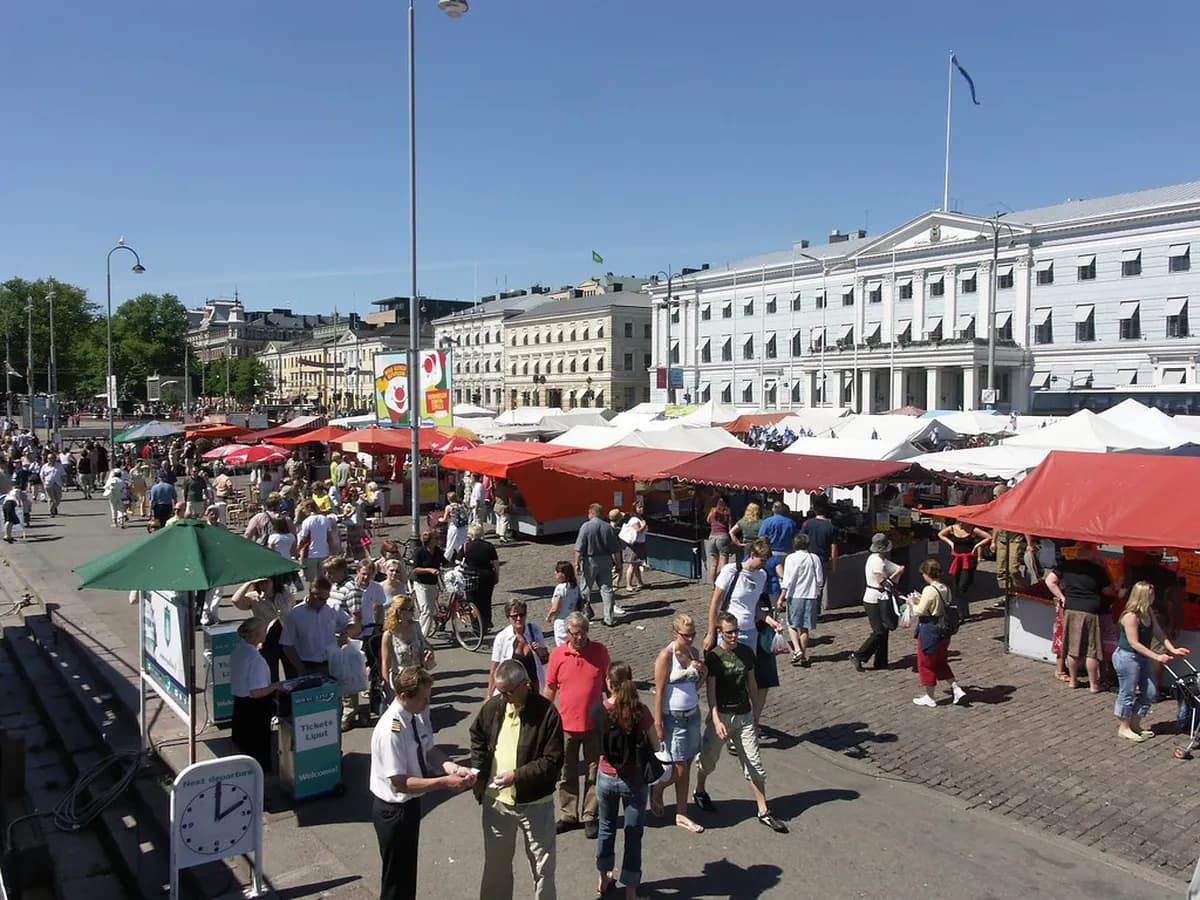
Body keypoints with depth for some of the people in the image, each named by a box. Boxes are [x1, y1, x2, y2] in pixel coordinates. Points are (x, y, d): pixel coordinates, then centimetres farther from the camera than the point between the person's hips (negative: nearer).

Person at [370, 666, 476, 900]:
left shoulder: (418, 716, -8)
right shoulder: (390, 731, -32)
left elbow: (429, 751, 2)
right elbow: (399, 783, -29)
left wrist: (454, 768, -16)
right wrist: (445, 782, -31)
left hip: (410, 803, 8)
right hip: (393, 810, -8)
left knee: (408, 868, 26)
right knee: (396, 875, 13)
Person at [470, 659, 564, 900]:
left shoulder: (546, 713, -19)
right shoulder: (493, 706, -5)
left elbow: (553, 761, -18)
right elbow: (477, 737, 13)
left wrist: (517, 775, -24)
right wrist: (479, 774, 3)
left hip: (535, 803, -4)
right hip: (495, 800, 4)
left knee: (542, 867, 10)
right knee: (495, 863, 22)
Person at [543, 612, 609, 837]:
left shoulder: (600, 651, -6)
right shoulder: (557, 655, -5)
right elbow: (550, 689, 4)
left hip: (594, 725, -1)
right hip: (566, 725, 1)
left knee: (595, 773, 9)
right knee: (566, 774, 12)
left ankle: (590, 817, 23)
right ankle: (568, 816, 27)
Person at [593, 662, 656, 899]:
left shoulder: (599, 711, -13)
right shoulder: (640, 711, -18)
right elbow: (655, 745, -10)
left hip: (606, 778, 2)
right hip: (633, 780, -2)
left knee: (606, 829, 23)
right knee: (633, 836, 11)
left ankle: (604, 880, 40)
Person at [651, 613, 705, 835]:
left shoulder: (693, 653, 4)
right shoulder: (666, 656, -16)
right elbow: (659, 691, -15)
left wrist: (703, 673, -7)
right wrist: (658, 724, -16)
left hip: (692, 714, 6)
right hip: (673, 717, -6)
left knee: (686, 767, 11)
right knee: (679, 770, 0)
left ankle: (681, 815, 23)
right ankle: (657, 789, 29)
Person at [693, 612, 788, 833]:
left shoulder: (746, 653, 3)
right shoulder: (713, 657, -11)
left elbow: (752, 685, 11)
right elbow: (710, 691, -14)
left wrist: (755, 715, 13)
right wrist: (716, 720, -24)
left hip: (744, 716, 3)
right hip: (721, 715, -3)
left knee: (755, 764, 3)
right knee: (709, 759, 11)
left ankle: (764, 812, 12)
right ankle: (700, 792, 39)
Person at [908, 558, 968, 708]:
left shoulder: (929, 590, -23)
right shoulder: (946, 589, 2)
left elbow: (919, 612, -20)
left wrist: (912, 603, -1)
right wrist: (919, 600, 13)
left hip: (929, 631, -8)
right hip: (943, 631, 8)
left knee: (925, 663, 8)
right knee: (940, 662, 24)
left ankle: (929, 697, 18)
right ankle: (957, 689, 20)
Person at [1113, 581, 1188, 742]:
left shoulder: (1149, 612, 2)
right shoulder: (1130, 616, -24)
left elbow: (1158, 632, 8)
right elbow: (1134, 643, -23)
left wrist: (1172, 649, -3)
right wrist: (1157, 657, -23)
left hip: (1142, 657, 9)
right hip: (1127, 657, -9)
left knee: (1150, 692, 14)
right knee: (1128, 693, 2)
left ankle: (1135, 724, 28)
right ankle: (1124, 727, 18)